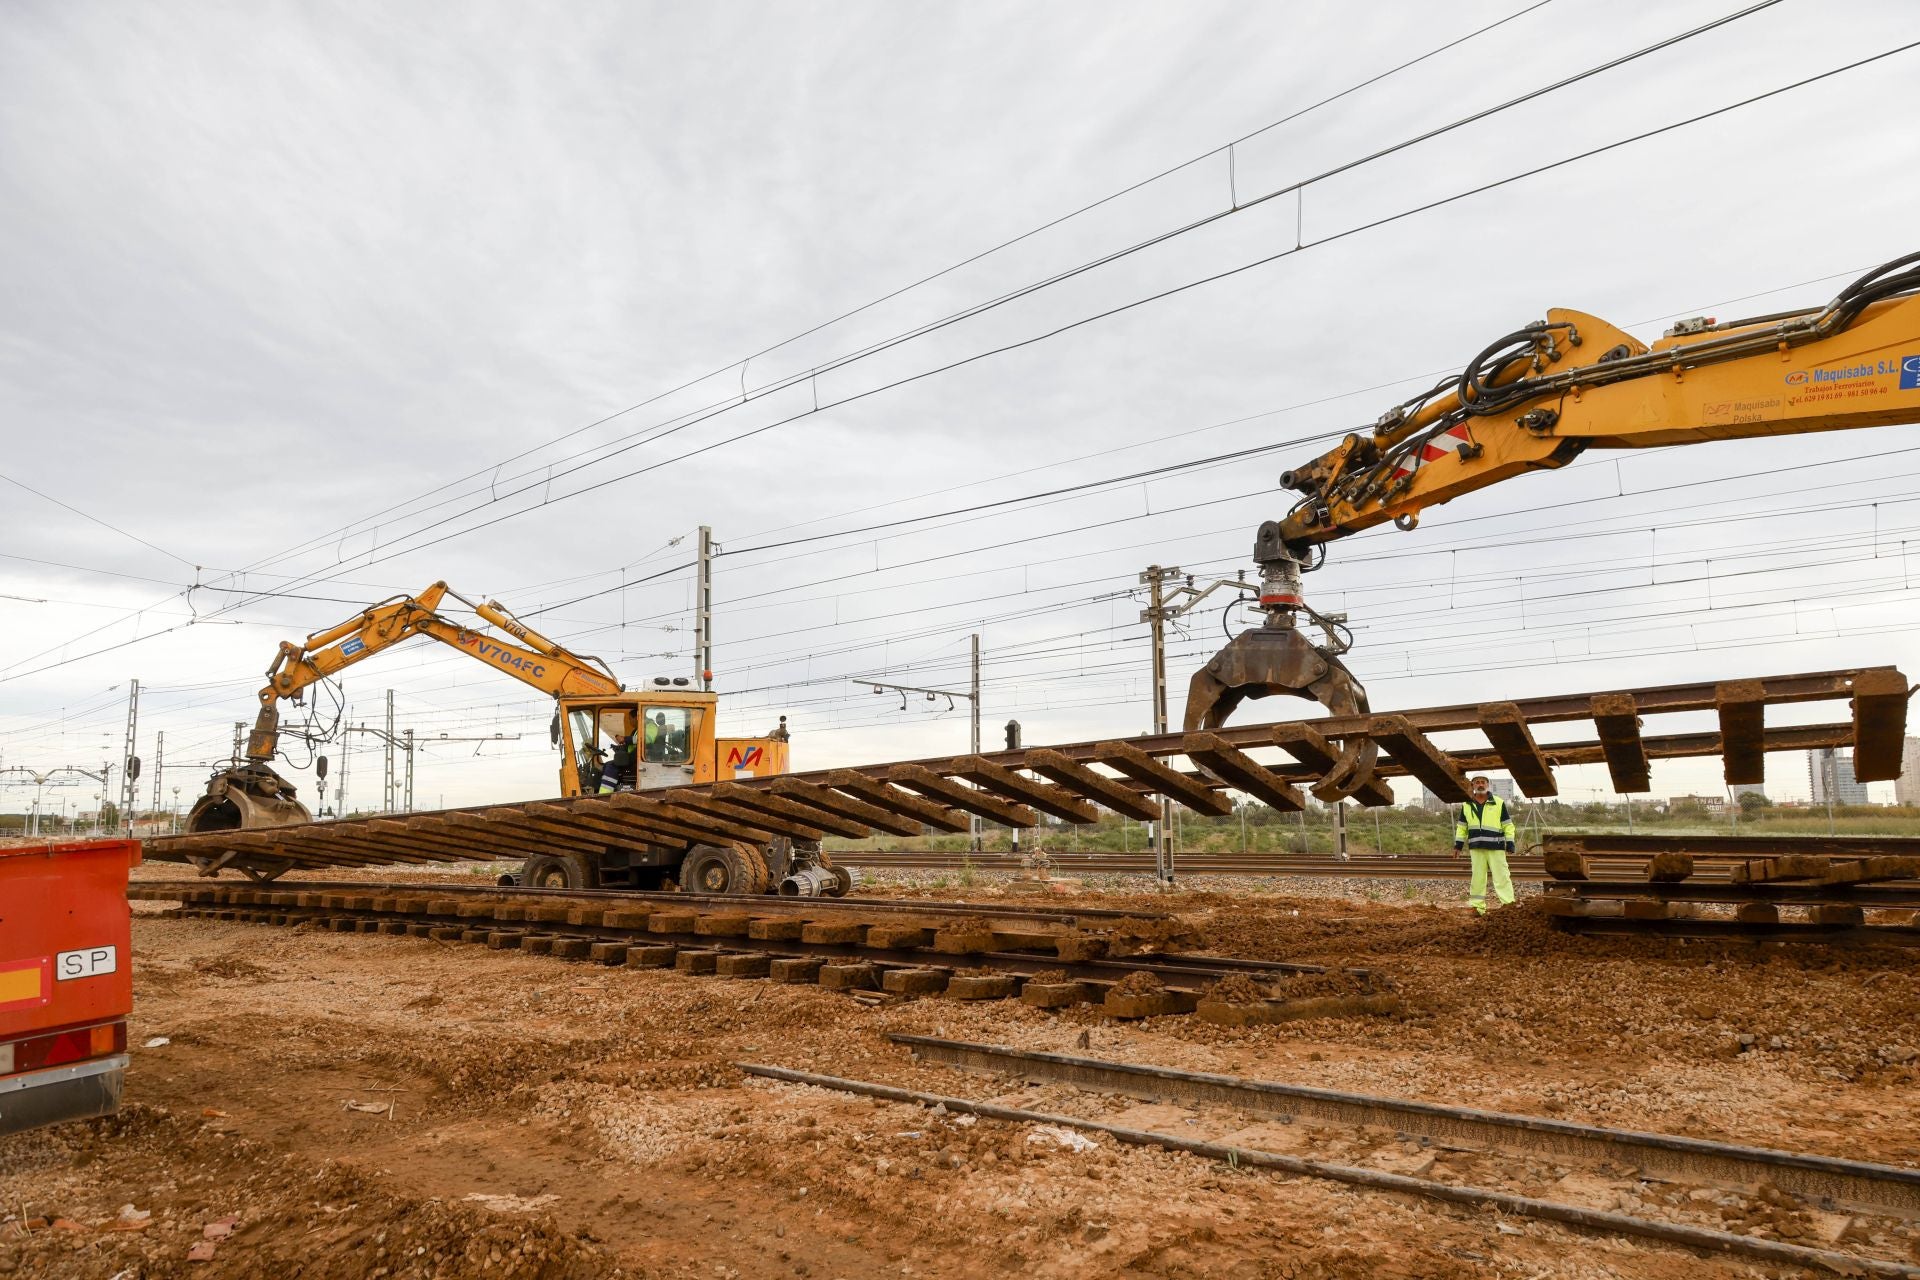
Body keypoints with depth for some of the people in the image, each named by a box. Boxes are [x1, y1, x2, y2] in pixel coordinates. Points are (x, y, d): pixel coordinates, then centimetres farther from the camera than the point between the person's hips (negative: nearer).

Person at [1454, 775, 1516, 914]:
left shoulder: (1499, 803, 1)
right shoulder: (1466, 805, 9)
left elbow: (1508, 826, 3)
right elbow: (1461, 827, 16)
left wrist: (1510, 844, -4)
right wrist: (1458, 845, 11)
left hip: (1496, 847, -3)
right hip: (1476, 848, 3)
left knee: (1501, 877, -6)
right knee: (1477, 878, 6)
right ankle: (1477, 907, 11)